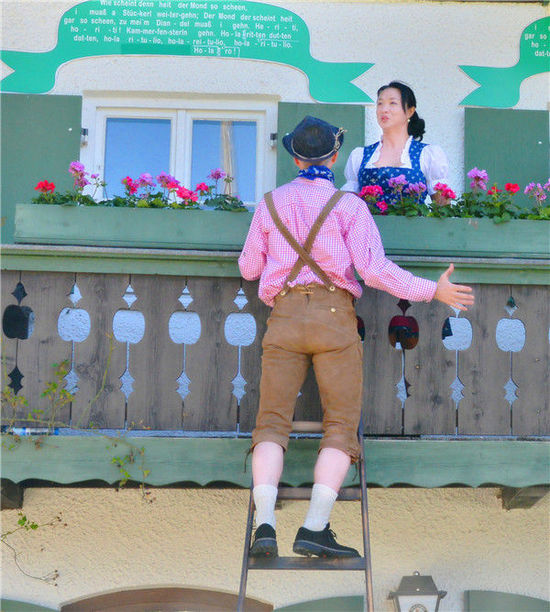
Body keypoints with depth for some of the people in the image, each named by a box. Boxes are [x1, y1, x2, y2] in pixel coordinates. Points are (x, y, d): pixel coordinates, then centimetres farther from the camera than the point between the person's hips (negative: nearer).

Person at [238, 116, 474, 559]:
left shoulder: (271, 203, 13)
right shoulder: (349, 206, 3)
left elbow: (249, 268, 20)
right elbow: (374, 269, -8)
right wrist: (433, 291, -2)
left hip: (284, 318, 3)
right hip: (334, 317, -3)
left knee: (272, 424, 1)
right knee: (342, 427, 0)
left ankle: (265, 525, -17)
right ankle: (315, 529, -13)